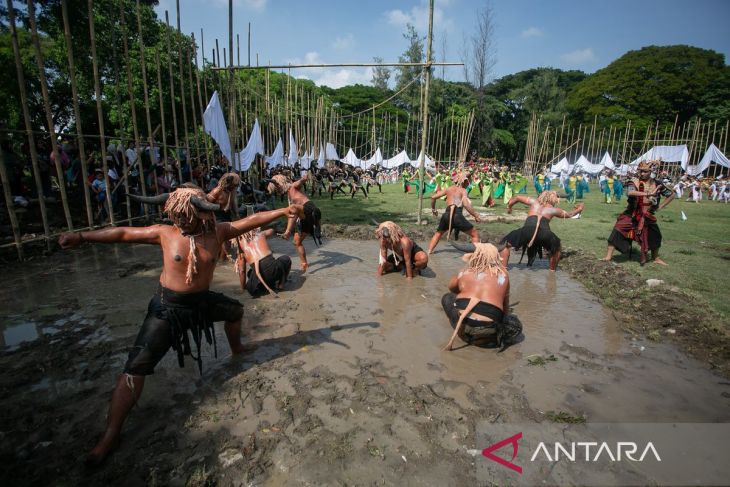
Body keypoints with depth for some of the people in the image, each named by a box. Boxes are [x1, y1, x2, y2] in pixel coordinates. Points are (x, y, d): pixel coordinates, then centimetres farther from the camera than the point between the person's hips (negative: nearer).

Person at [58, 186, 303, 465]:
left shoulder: (217, 232, -9)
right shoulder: (165, 233, -13)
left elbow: (252, 221, -11)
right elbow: (123, 233, -7)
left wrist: (283, 212, -12)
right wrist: (82, 236, -15)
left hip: (202, 300, 4)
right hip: (168, 307, -3)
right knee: (136, 367, -8)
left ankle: (236, 347, 56)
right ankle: (110, 435, 5)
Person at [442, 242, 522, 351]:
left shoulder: (464, 272, 14)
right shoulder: (503, 275, 14)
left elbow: (451, 289, 34)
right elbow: (505, 306, 25)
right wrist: (498, 318, 44)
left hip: (462, 320, 2)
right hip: (487, 327, -1)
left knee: (447, 298, 28)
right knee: (515, 325, 26)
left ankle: (464, 333, 15)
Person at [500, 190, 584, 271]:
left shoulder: (534, 202, 31)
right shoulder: (553, 209, 29)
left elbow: (516, 198, 39)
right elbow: (569, 214, 47)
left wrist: (509, 207, 56)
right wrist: (578, 209, 68)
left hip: (527, 230, -1)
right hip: (545, 233, 1)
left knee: (505, 244, 14)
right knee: (556, 249, 33)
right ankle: (552, 271, 38)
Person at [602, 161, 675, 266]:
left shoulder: (657, 184, -2)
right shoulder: (633, 182, -12)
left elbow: (671, 194, 12)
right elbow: (630, 192, -35)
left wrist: (660, 206, 4)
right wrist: (648, 194, -40)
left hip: (648, 216, 4)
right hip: (631, 215, -4)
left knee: (655, 236, 16)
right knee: (617, 232, -19)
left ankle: (656, 258, 40)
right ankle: (608, 256, -13)